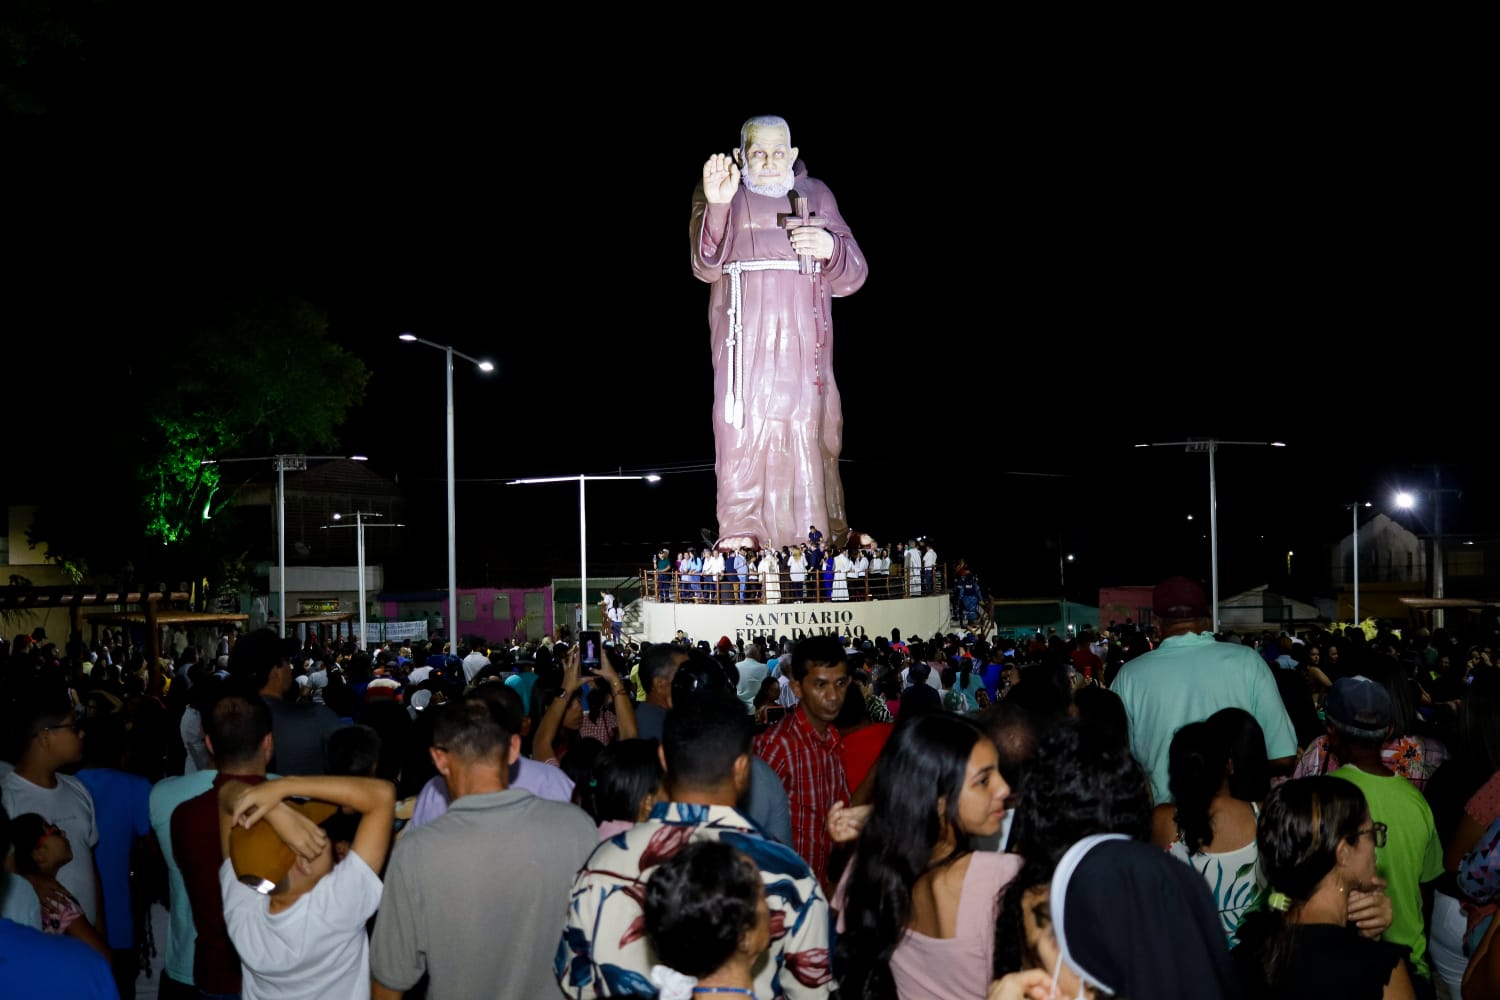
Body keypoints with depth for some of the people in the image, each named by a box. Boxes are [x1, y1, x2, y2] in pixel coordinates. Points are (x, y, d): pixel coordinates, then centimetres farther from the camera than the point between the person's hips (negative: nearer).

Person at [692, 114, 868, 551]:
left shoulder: (816, 195, 16)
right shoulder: (723, 195, 9)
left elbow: (852, 276, 12)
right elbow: (707, 267, -7)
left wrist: (831, 249, -10)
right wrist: (717, 206, -23)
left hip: (805, 340, 2)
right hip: (745, 340, -2)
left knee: (812, 429, 0)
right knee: (744, 429, -8)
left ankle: (824, 531, 6)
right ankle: (740, 535, -7)